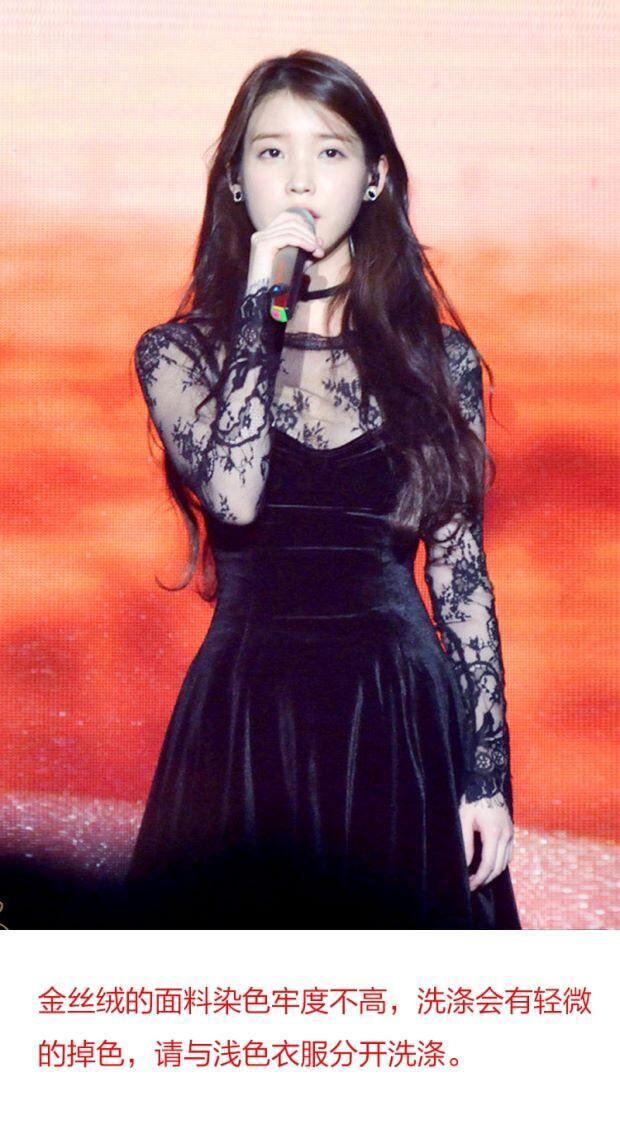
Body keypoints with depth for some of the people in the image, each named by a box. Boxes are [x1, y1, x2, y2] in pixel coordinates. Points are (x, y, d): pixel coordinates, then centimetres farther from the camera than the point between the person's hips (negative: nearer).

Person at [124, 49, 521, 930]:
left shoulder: (440, 359, 4)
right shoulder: (178, 352, 2)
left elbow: (462, 580, 4)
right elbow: (233, 497, -18)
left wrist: (490, 774, 0)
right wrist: (260, 306, -14)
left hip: (403, 721, 1)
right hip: (247, 719, 0)